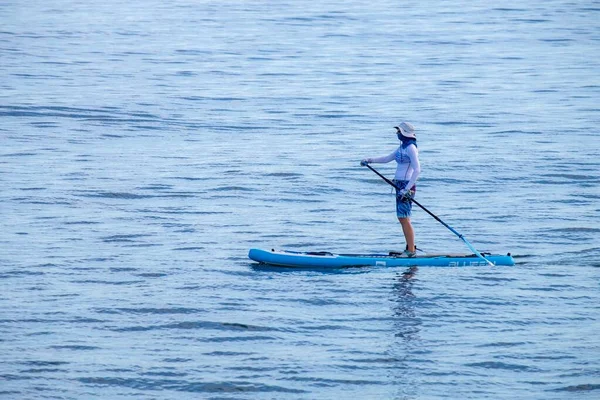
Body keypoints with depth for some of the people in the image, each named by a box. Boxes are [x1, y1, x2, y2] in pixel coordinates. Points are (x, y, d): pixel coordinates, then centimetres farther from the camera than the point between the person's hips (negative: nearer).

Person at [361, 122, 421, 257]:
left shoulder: (411, 148, -14)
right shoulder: (402, 147, 15)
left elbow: (417, 170, -19)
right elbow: (387, 158, 27)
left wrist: (407, 189, -23)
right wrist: (370, 160, 18)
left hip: (407, 185, -10)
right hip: (399, 185, 10)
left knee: (404, 218, -9)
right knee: (402, 218, 11)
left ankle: (411, 251, -6)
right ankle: (410, 247, 17)